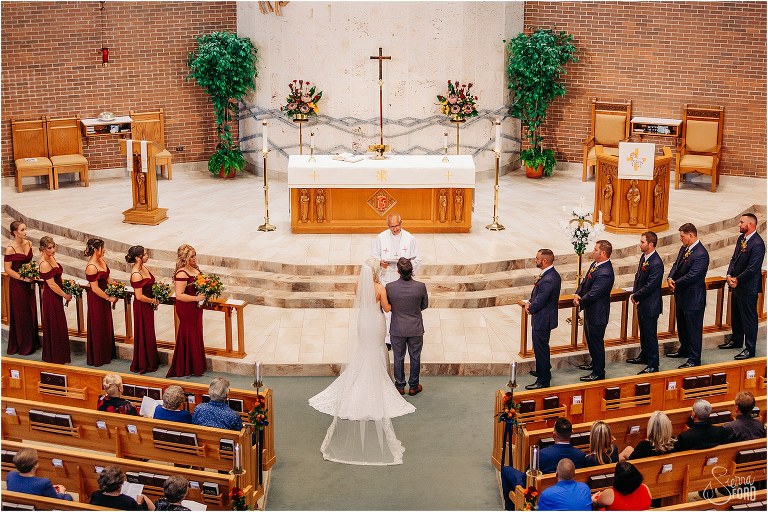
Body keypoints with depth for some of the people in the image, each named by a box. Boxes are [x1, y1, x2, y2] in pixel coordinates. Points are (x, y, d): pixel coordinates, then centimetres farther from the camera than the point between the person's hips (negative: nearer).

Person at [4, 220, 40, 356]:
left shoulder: (28, 243, 2)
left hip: (29, 284, 6)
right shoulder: (11, 249, -17)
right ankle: (22, 346, 15)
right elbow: (7, 269, -16)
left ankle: (32, 342, 26)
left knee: (31, 312, 13)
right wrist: (23, 278, -19)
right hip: (17, 284, -6)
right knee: (20, 315, 3)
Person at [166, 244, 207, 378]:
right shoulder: (182, 274, -23)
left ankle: (197, 365, 29)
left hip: (196, 308, 9)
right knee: (189, 336, 1)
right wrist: (196, 298, -27)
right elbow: (179, 295, -27)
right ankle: (187, 368, 13)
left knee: (197, 335, 16)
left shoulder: (195, 269, 4)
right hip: (186, 308, -9)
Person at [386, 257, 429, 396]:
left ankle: (400, 386, 31)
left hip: (397, 330, 0)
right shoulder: (420, 287, -19)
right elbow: (425, 305, -2)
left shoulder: (390, 287, -20)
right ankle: (413, 386, 31)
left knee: (398, 358, 18)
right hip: (416, 329, 0)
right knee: (415, 357, 18)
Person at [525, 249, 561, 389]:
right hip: (544, 318, 10)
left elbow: (539, 301, -25)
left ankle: (543, 381, 12)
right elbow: (538, 294, 13)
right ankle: (543, 371, 42)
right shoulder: (552, 274, 4)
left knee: (541, 349, 2)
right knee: (541, 347, 25)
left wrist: (530, 309, -6)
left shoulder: (548, 280, -30)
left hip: (542, 320, -10)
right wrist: (530, 303, -1)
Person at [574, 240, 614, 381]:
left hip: (597, 313, -10)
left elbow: (592, 294, -27)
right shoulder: (595, 264, 1)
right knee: (590, 338, 25)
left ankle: (599, 373, 18)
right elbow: (585, 281, 10)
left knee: (596, 341, 4)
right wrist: (577, 294, -7)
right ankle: (595, 363, 44)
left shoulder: (604, 273, -30)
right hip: (590, 311, 10)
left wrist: (580, 302, -12)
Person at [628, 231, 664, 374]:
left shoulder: (656, 264, -25)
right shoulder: (644, 257, 4)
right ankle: (644, 356, 39)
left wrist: (636, 296, -12)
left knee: (650, 334, 0)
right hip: (642, 303, 9)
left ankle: (653, 365, 10)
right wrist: (634, 293, 0)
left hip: (650, 305, -9)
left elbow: (649, 286, -24)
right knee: (643, 332, 23)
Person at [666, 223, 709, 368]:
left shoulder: (701, 254, -25)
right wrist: (670, 278, -8)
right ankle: (684, 349, 43)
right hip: (681, 295, 10)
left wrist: (675, 284, -14)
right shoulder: (684, 248, 4)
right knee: (682, 325, 24)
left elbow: (691, 276, -27)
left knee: (693, 329, 2)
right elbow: (676, 265, 11)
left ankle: (694, 360, 12)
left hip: (694, 297, -9)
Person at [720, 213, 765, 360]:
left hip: (748, 287, -9)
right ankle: (736, 341, 39)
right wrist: (729, 275, -3)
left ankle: (750, 349, 11)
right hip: (736, 285, 9)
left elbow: (752, 268, -23)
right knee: (736, 315, 22)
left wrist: (737, 279, -15)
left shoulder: (757, 244, -21)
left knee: (749, 318, 2)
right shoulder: (741, 238, 7)